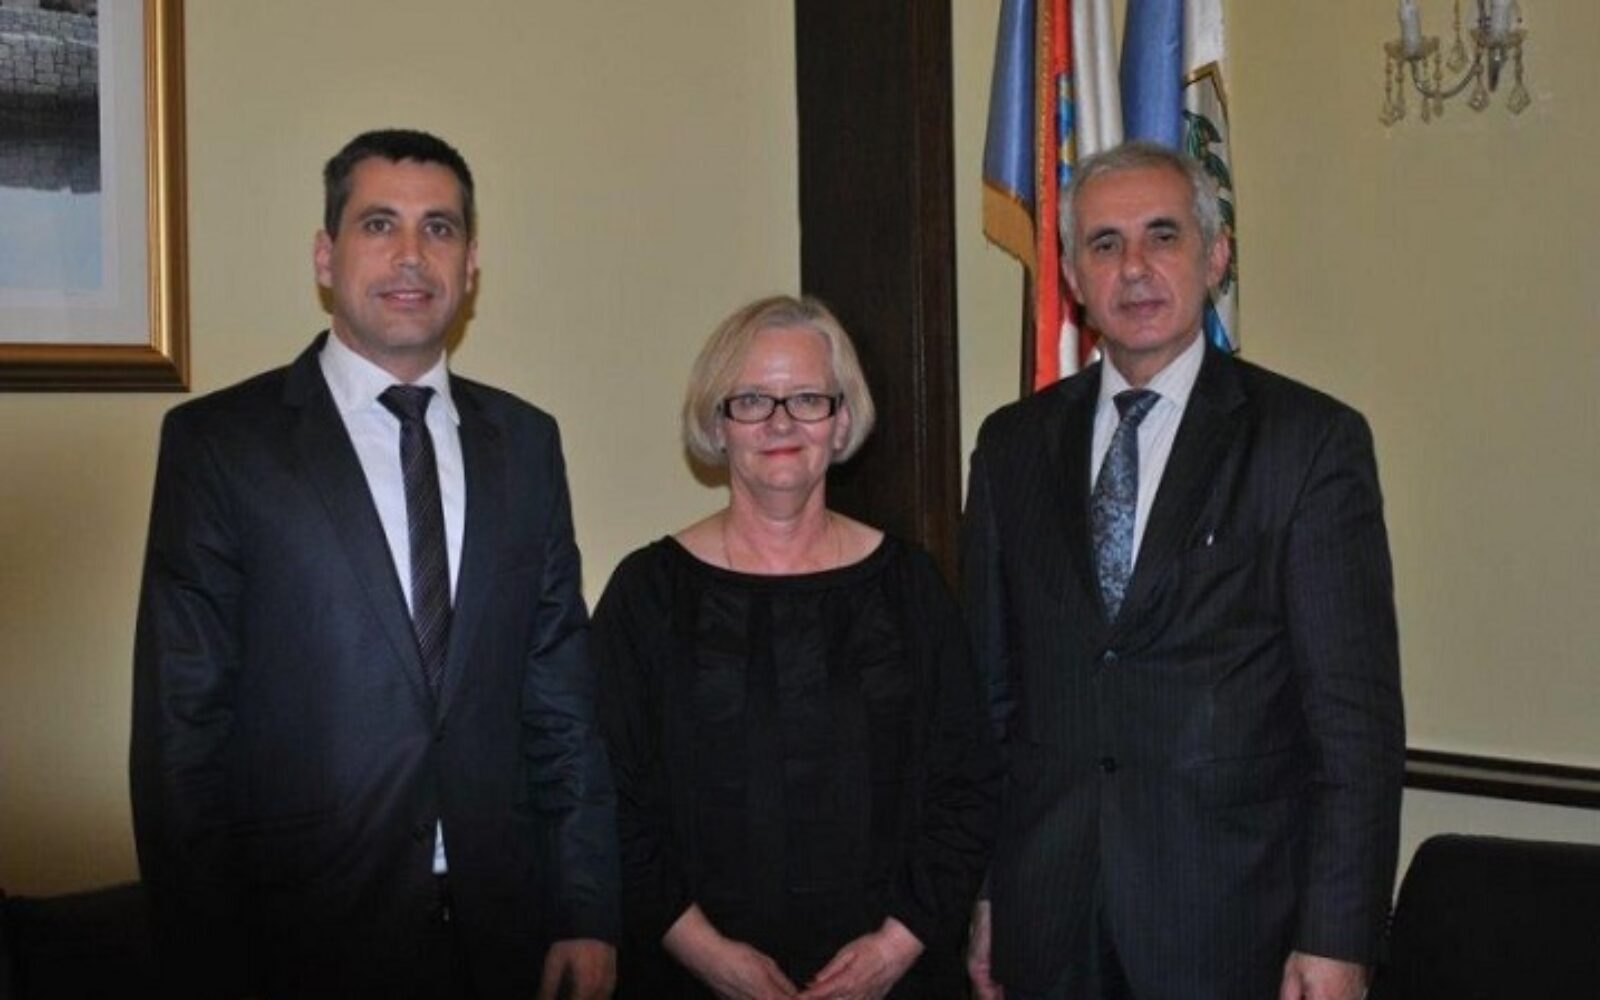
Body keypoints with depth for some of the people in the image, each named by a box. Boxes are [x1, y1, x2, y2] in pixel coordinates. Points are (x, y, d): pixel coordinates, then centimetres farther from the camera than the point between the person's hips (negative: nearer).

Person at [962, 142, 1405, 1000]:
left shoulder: (1312, 439, -5)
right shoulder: (1013, 444, 6)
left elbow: (1356, 712, -8)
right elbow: (986, 684, 8)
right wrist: (974, 893, 5)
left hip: (1229, 922, -3)